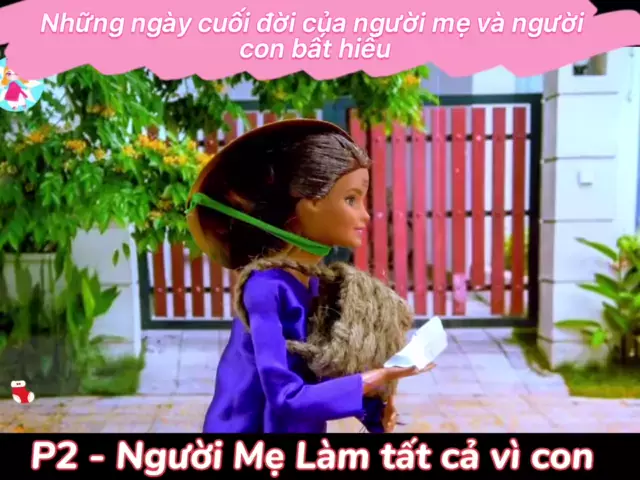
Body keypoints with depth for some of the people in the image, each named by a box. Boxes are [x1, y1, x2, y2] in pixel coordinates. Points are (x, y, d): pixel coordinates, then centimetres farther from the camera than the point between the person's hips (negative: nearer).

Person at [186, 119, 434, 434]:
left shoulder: (320, 282, -3)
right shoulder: (266, 287, -25)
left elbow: (321, 375, 3)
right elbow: (286, 398, -28)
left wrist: (372, 405, -12)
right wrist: (375, 379, -23)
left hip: (301, 427, 7)